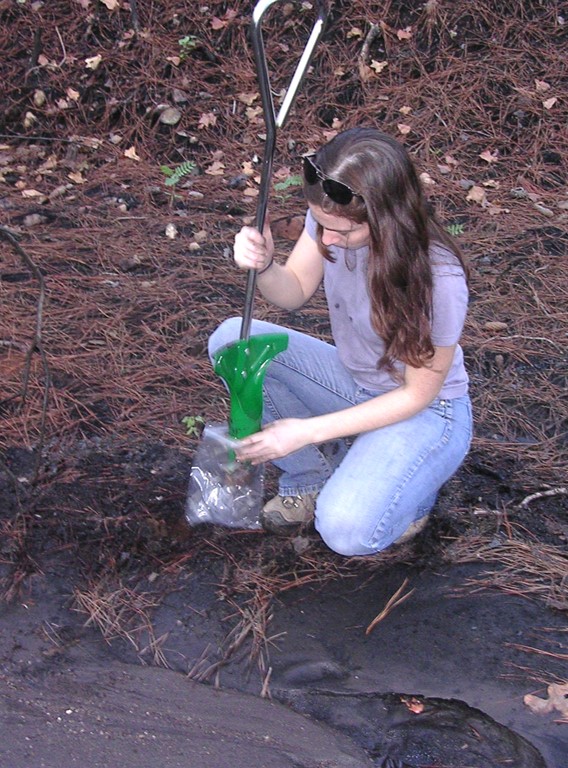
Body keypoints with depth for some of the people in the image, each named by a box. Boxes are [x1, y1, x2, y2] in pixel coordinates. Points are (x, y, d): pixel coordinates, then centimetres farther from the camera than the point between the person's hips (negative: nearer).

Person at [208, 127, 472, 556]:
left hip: (424, 412, -6)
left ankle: (410, 488, 9)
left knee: (346, 531, -28)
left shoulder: (437, 277, -32)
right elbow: (295, 292, -1)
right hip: (351, 380, 6)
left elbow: (419, 393, -21)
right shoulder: (331, 218, -18)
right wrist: (263, 266, -28)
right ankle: (313, 477, 1)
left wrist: (306, 431, -25)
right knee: (233, 341, -16)